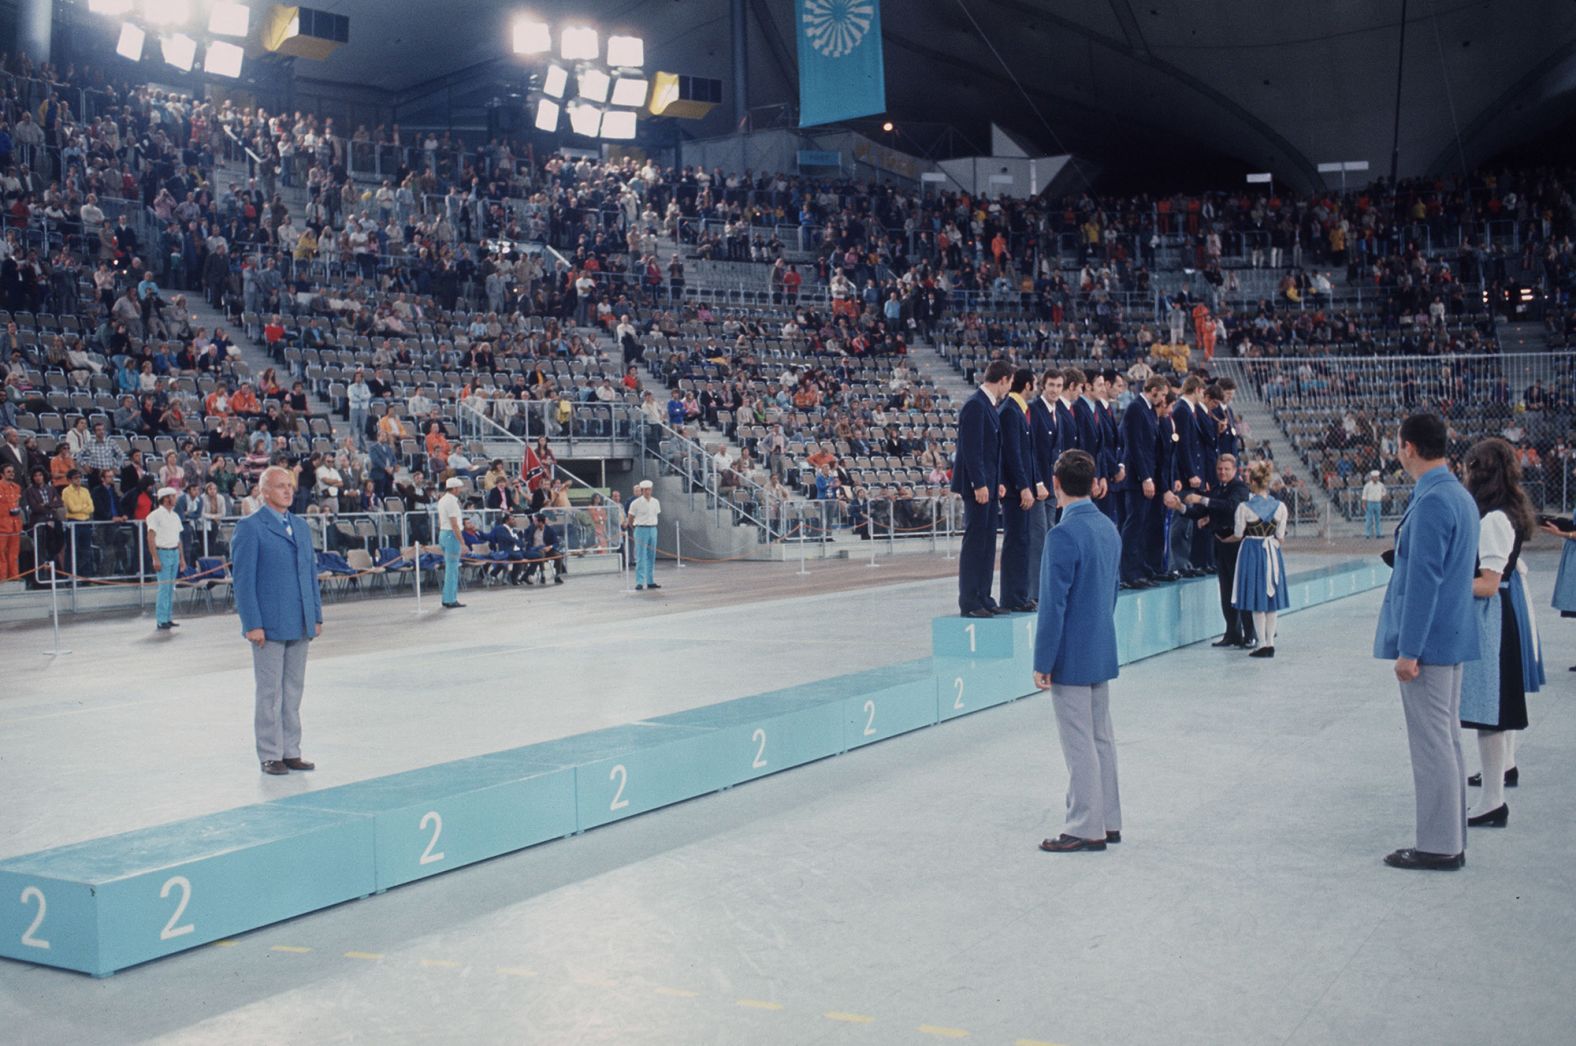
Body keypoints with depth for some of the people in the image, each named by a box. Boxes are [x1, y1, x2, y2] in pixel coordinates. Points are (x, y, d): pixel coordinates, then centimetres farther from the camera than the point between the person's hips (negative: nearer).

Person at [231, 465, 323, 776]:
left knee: (293, 692, 10)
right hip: (268, 625, -6)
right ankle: (270, 756, 9)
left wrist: (317, 616, 12)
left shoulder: (301, 526, 13)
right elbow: (243, 579, -10)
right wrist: (252, 624, -14)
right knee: (270, 694, 1)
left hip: (299, 625, 6)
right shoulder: (250, 527, -6)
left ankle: (291, 752, 18)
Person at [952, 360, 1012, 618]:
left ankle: (982, 597, 17)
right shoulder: (975, 406, -15)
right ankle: (969, 602, -1)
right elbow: (971, 449, -19)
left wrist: (998, 482, 15)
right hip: (977, 485, -10)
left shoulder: (990, 406, 15)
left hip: (988, 485, 10)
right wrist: (979, 485, -20)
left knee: (987, 543, 11)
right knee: (974, 541, -5)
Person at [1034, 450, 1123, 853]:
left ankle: (1086, 829, 6)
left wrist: (1042, 663, -15)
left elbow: (1053, 604, -20)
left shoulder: (1064, 535, -20)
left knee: (1080, 745, -1)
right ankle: (1109, 821, 24)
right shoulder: (1109, 528, 7)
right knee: (1102, 739, 16)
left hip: (1071, 657, -9)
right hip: (1102, 653, 9)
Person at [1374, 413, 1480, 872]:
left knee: (1433, 743, -2)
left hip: (1429, 641, -10)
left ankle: (1439, 847, 6)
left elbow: (1423, 579, -21)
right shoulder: (1460, 495, 12)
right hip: (1454, 637, 10)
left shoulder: (1432, 501, -19)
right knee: (1447, 739, 16)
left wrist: (1408, 650, -19)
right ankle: (1451, 840, 25)